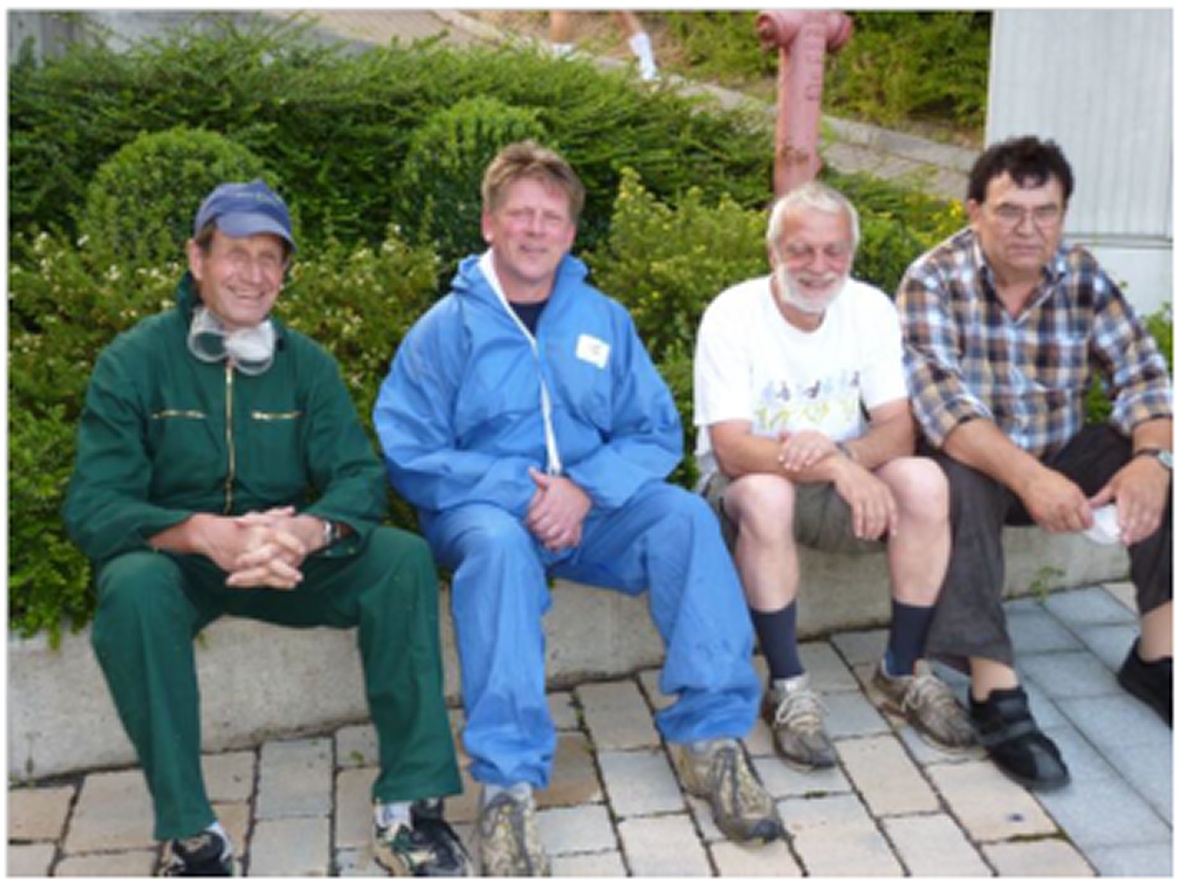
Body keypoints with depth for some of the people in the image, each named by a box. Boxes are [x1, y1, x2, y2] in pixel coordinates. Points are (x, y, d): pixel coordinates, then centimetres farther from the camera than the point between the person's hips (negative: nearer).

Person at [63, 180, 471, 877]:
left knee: (404, 558, -22)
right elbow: (93, 507, -16)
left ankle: (409, 806, -18)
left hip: (288, 560, 3)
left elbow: (361, 476, -9)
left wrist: (306, 532, -33)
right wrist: (205, 533, -36)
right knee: (132, 585, -36)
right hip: (173, 560, -2)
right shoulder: (134, 361, -8)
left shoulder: (307, 363, 2)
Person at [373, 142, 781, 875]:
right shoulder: (446, 328, 2)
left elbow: (657, 433, 4)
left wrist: (583, 489, -16)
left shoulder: (603, 319, 10)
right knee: (498, 543, -37)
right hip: (485, 508, -2)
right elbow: (409, 454, -6)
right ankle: (508, 783, -36)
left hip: (593, 509, 3)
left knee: (684, 516, -25)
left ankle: (710, 734, -21)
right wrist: (519, 493, -19)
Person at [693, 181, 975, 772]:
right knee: (766, 495, -37)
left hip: (848, 479, 4)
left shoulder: (870, 308, -4)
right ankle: (787, 689, -23)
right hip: (746, 479, -3)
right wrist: (836, 469, -38)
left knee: (924, 481, -25)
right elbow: (734, 451, -24)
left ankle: (903, 671, -9)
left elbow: (899, 429, -10)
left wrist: (840, 451, -33)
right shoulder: (731, 315, -16)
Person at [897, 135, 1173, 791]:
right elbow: (940, 399, -28)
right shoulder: (934, 281, -16)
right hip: (972, 462, -4)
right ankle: (995, 692, -32)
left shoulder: (1083, 277, -3)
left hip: (1062, 458, 5)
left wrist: (1153, 458, -29)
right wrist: (1029, 476, -42)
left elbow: (1141, 378, -7)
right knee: (959, 484, -36)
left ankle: (1155, 656, -3)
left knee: (1160, 468, -16)